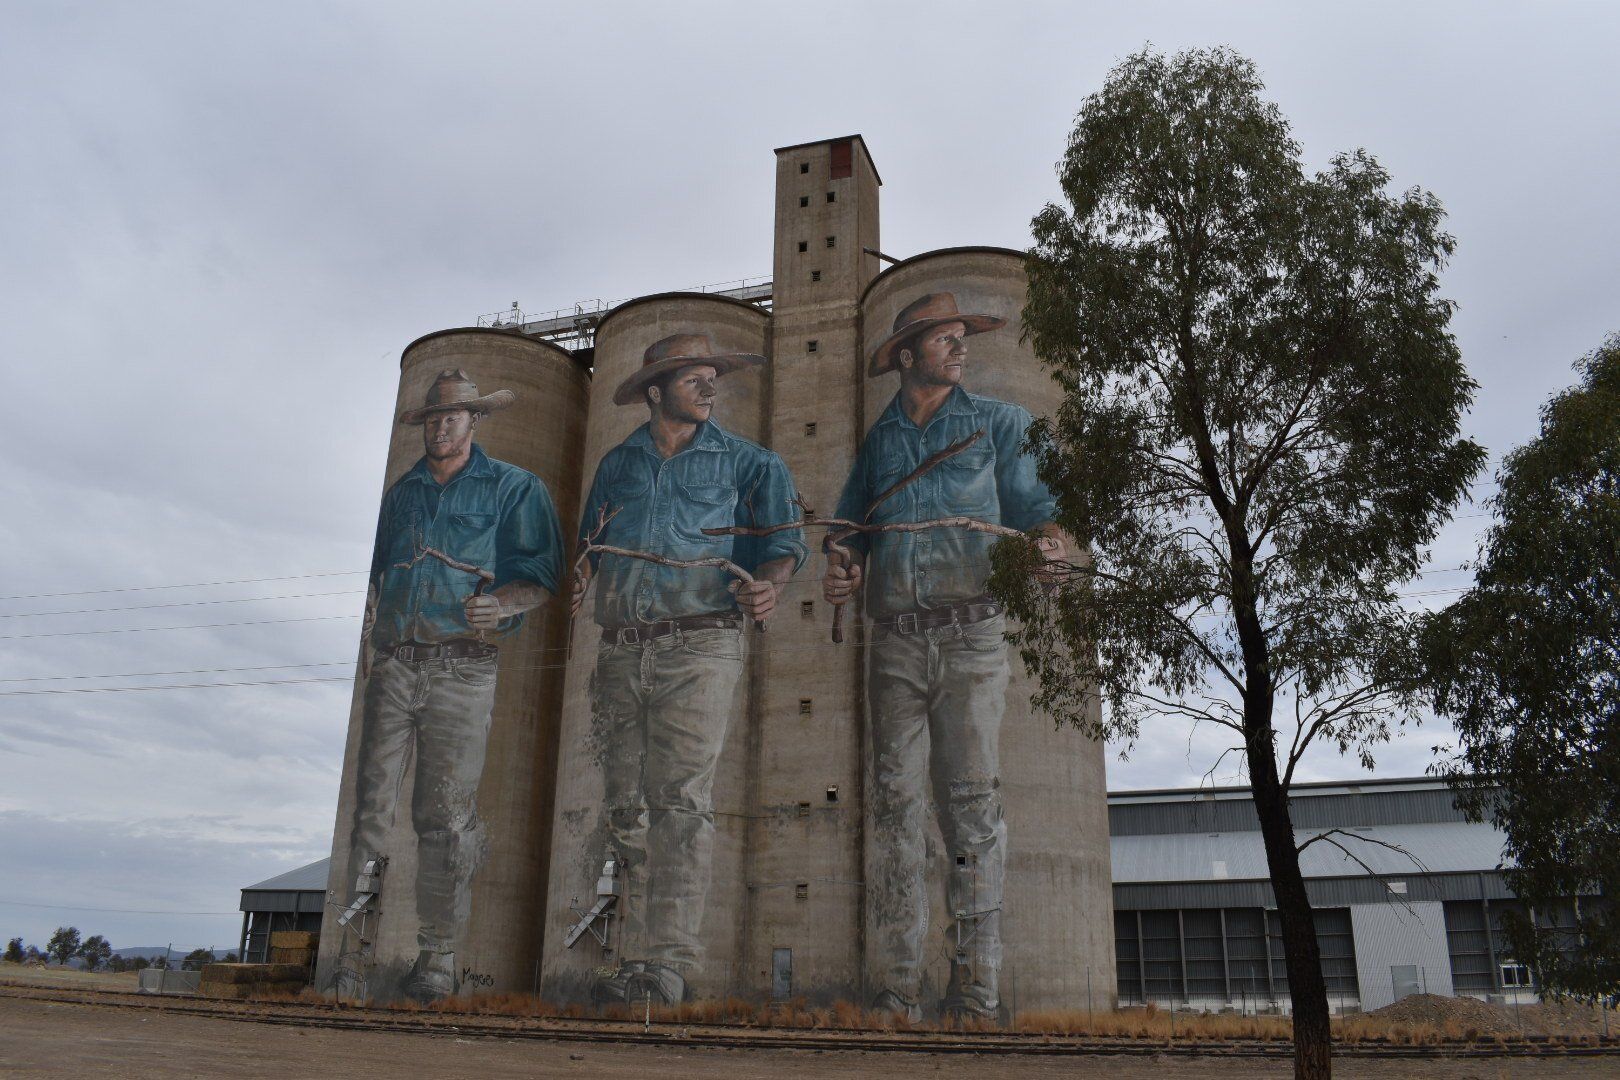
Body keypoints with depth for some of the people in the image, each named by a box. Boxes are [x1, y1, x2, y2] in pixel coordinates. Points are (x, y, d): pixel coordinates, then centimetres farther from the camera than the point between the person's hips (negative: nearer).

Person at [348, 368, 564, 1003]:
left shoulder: (513, 489, 7)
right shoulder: (400, 493, 21)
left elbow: (539, 577, -1)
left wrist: (501, 602, -21)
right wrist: (365, 625, 5)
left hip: (461, 669, -4)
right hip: (392, 665, 4)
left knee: (445, 814, -2)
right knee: (369, 806, -2)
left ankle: (439, 957, 5)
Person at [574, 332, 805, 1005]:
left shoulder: (745, 463, 9)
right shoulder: (617, 463, 18)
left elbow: (783, 541, 2)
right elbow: (590, 543, 24)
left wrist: (769, 584, -18)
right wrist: (584, 575, 3)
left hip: (699, 647, -4)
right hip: (622, 652, 4)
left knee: (680, 800, -12)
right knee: (627, 807, 4)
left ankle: (667, 964, -11)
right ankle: (640, 958, 13)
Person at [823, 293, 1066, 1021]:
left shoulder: (998, 424, 13)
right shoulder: (878, 440, 18)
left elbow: (1030, 508, 7)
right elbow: (854, 530, 21)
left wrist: (1045, 542, -16)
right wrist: (841, 575, -1)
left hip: (971, 637, -2)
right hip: (896, 640, 2)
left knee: (971, 800, -6)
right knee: (896, 801, -2)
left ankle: (975, 989, -1)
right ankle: (896, 988, 1)